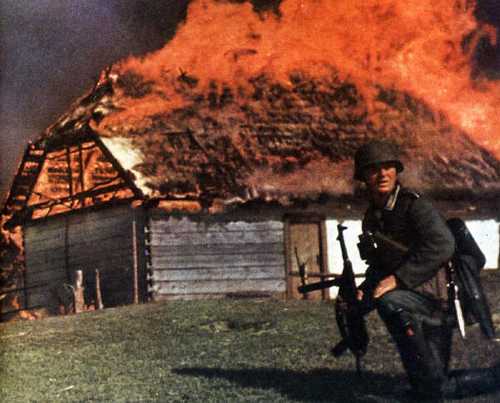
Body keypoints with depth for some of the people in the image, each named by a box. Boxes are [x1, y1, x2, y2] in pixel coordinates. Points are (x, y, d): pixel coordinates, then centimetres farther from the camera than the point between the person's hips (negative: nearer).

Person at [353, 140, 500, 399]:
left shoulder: (414, 206, -13)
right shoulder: (372, 217, 11)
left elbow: (442, 245, -28)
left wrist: (397, 279, -29)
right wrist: (363, 290, 2)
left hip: (433, 299, -8)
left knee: (386, 299, -37)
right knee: (433, 390, 8)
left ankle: (423, 365, -25)